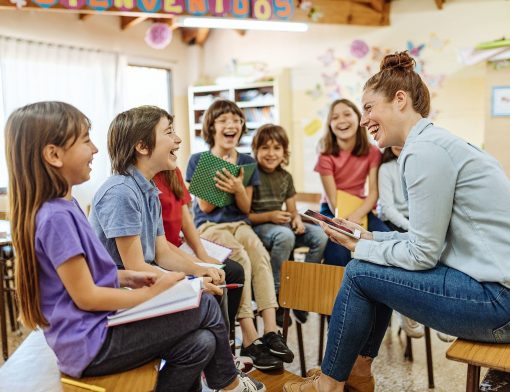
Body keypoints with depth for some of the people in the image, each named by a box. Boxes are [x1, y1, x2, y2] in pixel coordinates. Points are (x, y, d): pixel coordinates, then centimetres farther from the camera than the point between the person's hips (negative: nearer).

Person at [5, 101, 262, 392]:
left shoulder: (64, 206, 7)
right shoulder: (55, 217, -22)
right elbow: (86, 297, -21)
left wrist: (126, 278, 5)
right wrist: (152, 293, -12)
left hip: (97, 330, 8)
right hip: (92, 344, -8)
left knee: (200, 344, -1)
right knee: (207, 307, -5)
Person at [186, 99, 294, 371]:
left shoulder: (247, 162, 10)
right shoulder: (198, 160, 1)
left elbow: (246, 208, 7)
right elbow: (205, 206, -3)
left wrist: (238, 189, -15)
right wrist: (222, 183, -13)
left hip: (239, 223, 4)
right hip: (209, 226, -3)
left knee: (261, 255, -30)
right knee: (241, 259, -32)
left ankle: (271, 331, -33)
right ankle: (250, 340, -31)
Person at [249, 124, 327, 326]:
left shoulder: (286, 176, 12)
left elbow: (293, 210, 17)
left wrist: (297, 220, -7)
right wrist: (269, 216, -21)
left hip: (281, 225, 6)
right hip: (257, 226, -6)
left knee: (320, 235, -15)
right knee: (285, 236, -38)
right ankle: (276, 295, -23)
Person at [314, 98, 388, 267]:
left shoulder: (372, 152, -3)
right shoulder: (326, 156, -9)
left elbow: (373, 192, -8)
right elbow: (332, 199, -12)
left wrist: (356, 216, -25)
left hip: (360, 208, 2)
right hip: (333, 211, -2)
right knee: (338, 256, -29)